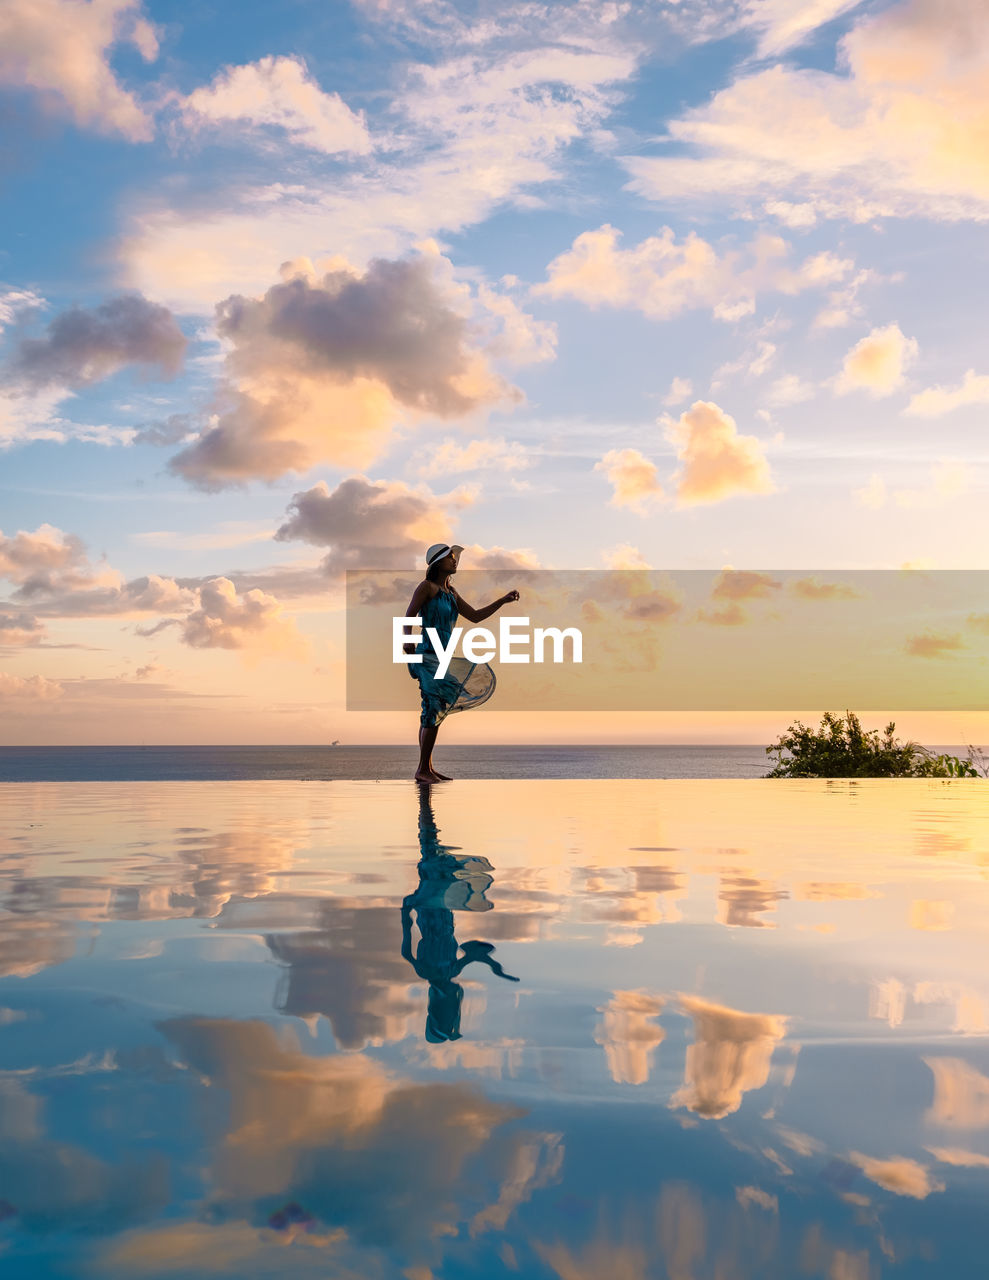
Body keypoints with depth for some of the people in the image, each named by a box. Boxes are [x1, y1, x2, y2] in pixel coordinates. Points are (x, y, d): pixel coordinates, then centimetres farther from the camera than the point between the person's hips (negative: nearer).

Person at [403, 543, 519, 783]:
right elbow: (409, 615, -18)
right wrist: (408, 644, -32)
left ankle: (427, 768, 14)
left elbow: (475, 616, 20)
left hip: (442, 658, 9)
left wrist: (502, 601, 13)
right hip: (428, 656, -9)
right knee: (433, 711, -12)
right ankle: (423, 770, -9)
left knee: (433, 712, 9)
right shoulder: (427, 587, -6)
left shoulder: (451, 592, 18)